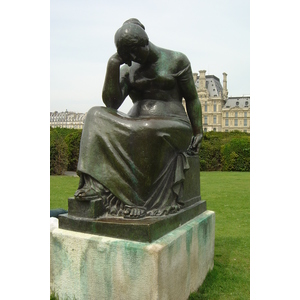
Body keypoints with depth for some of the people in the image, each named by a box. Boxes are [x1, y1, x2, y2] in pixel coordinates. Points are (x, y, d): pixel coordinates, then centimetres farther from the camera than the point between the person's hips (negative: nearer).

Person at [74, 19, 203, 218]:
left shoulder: (177, 61, 6)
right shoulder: (128, 70, 14)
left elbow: (192, 99, 8)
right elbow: (111, 103, 1)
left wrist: (198, 133, 1)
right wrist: (113, 65, -4)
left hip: (173, 128, -4)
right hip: (137, 127, 4)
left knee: (147, 131, -38)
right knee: (96, 116, -18)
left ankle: (135, 199, -27)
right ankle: (95, 184, -31)